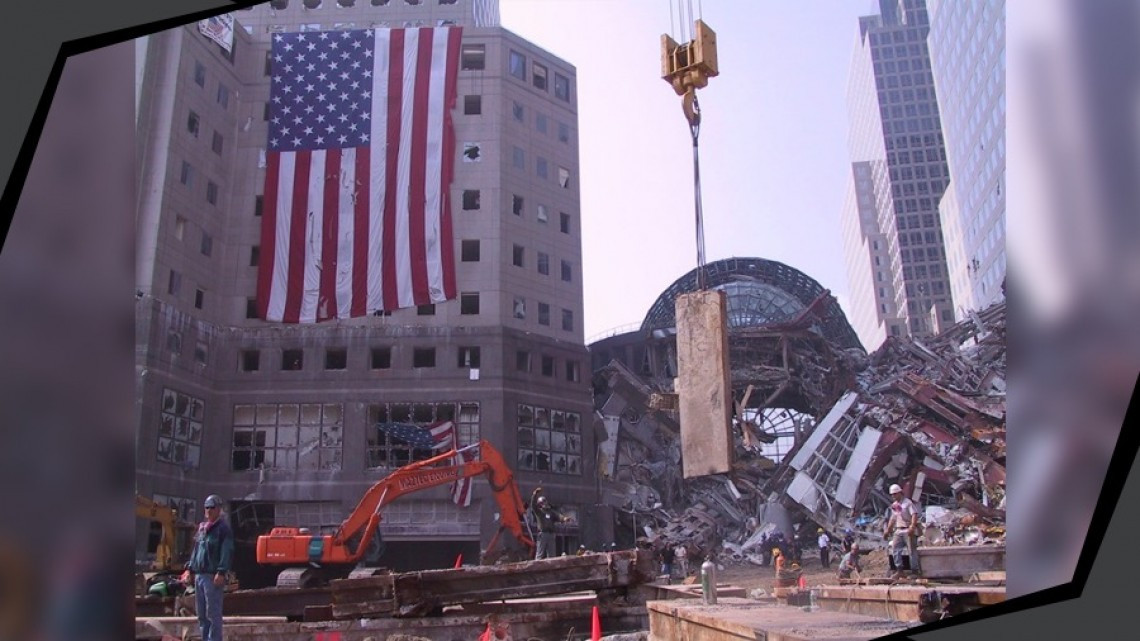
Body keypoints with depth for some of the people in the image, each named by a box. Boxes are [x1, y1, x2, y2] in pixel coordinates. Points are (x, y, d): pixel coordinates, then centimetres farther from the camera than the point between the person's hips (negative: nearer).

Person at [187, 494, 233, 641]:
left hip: (213, 576, -8)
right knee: (202, 614, 13)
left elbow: (227, 552, -16)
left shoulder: (223, 528, -7)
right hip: (199, 575, 8)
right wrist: (190, 568, 16)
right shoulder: (202, 527, 18)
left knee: (213, 613, -6)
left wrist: (221, 572, -23)